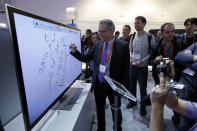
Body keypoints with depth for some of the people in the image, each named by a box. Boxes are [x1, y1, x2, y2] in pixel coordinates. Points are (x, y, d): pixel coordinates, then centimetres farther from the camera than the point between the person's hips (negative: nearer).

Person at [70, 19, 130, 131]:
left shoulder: (123, 46, -10)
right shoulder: (97, 45, 1)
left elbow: (126, 68, -9)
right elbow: (85, 58, 6)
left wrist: (124, 87, -10)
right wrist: (75, 51, -11)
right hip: (98, 84, 4)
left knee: (116, 110, 18)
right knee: (99, 109, 22)